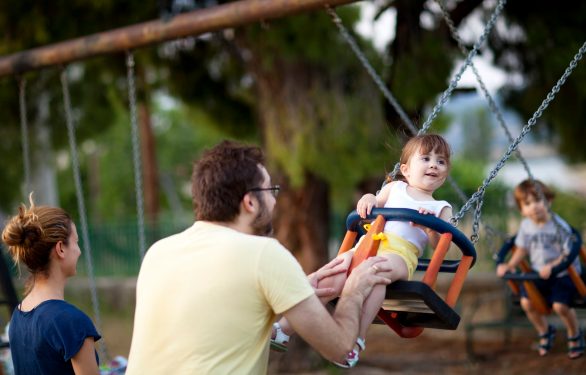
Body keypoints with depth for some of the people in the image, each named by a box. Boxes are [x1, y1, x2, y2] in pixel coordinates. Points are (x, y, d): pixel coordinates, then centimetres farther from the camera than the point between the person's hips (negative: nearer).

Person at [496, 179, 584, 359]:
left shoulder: (559, 226, -19)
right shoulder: (526, 226, -1)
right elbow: (521, 249, 10)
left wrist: (552, 267, -28)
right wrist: (509, 266, -4)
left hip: (564, 272, -5)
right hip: (540, 273, 5)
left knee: (559, 304, -22)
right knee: (526, 302, -10)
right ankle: (545, 332, 20)